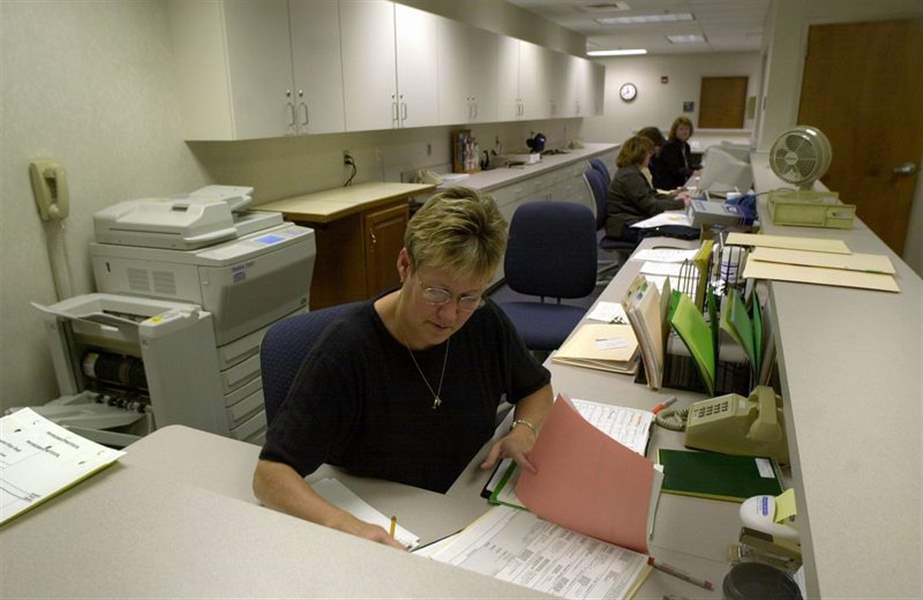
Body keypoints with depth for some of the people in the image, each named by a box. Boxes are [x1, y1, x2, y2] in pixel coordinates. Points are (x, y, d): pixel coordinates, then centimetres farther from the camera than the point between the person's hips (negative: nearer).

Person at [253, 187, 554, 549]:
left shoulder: (486, 323, -7)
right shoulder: (344, 352, -22)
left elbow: (537, 388, 13)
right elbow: (270, 475, -22)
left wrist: (524, 431, -8)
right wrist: (345, 525, -40)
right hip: (378, 533, -2)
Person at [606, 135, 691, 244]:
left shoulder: (630, 171, 15)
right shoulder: (630, 176, -18)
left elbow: (651, 195, 20)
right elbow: (651, 206, -18)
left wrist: (674, 198, 10)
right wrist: (680, 203, -11)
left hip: (634, 220, 11)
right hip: (625, 227, -11)